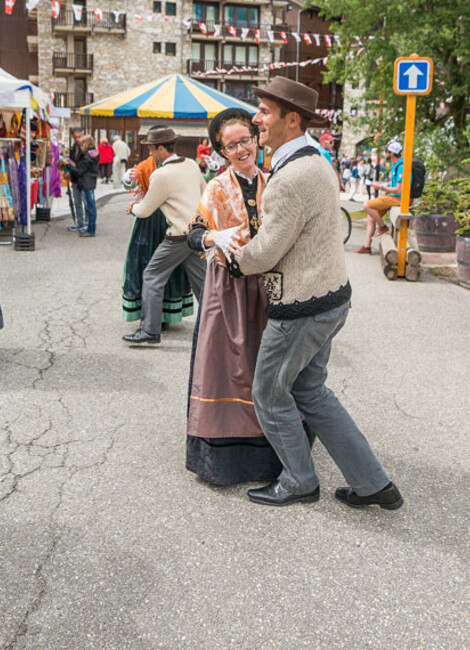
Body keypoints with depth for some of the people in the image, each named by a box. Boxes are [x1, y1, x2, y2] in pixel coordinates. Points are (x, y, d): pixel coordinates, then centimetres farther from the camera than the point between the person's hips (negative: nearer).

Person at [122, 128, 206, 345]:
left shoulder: (161, 176, -14)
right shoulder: (192, 165, 7)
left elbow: (145, 210, -3)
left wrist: (132, 208, 17)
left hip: (179, 236, -7)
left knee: (152, 277, 3)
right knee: (201, 280, 13)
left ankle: (149, 330, 4)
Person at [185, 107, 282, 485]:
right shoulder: (217, 189, 1)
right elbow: (194, 233, -9)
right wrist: (214, 237, -31)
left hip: (266, 285, 3)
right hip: (228, 286, -2)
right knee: (227, 362, -2)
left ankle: (266, 449, 17)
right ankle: (223, 450, 7)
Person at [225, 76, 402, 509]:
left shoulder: (290, 180, -25)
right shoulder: (317, 163, 9)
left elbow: (263, 254, -20)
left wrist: (237, 253, 3)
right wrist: (249, 248, 9)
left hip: (301, 309, -10)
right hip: (332, 295, 10)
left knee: (270, 394, 10)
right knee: (310, 392, 20)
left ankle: (300, 482, 29)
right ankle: (373, 483, 24)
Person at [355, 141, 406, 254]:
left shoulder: (401, 166, -19)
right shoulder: (396, 165, 15)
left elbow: (398, 190, -23)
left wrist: (381, 187, -14)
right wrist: (381, 185, 10)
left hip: (398, 198, -10)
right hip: (392, 196, 10)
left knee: (367, 206, -19)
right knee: (371, 217, 8)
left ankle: (383, 227, -1)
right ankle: (366, 247, 8)